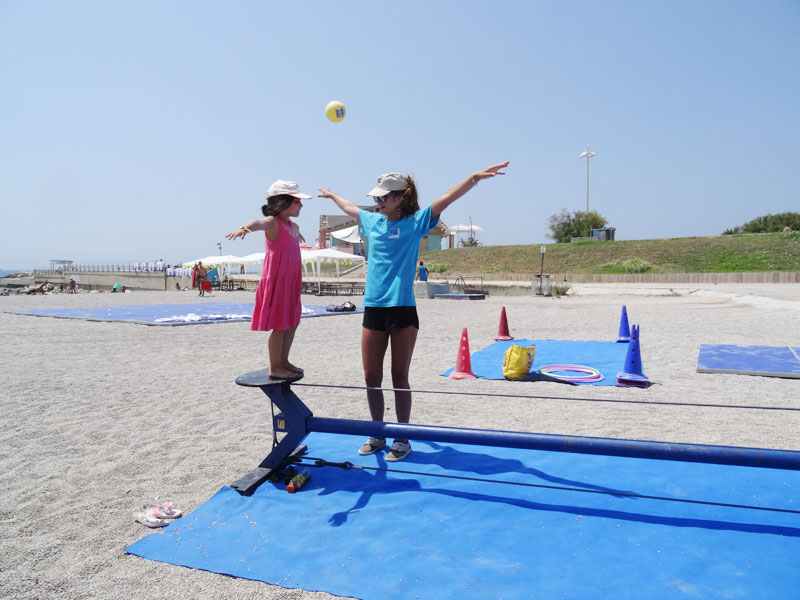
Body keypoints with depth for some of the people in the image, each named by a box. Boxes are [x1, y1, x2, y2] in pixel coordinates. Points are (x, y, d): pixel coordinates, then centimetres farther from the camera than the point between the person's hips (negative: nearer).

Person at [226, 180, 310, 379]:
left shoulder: (293, 226, 15)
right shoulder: (273, 223, -13)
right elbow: (260, 223, -38)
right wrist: (245, 228, -61)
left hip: (290, 283, 9)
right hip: (276, 282, -9)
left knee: (292, 323, 14)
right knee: (280, 326, -3)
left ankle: (283, 361, 29)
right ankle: (274, 368, 10)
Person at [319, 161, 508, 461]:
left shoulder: (415, 222, 0)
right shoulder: (372, 221, 14)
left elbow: (447, 198, -12)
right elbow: (349, 208, 34)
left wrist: (476, 177, -23)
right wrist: (331, 195, 50)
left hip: (403, 310, -4)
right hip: (373, 309, 5)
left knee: (399, 377, 3)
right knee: (371, 377, 8)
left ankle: (402, 440, 16)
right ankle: (377, 435, 25)